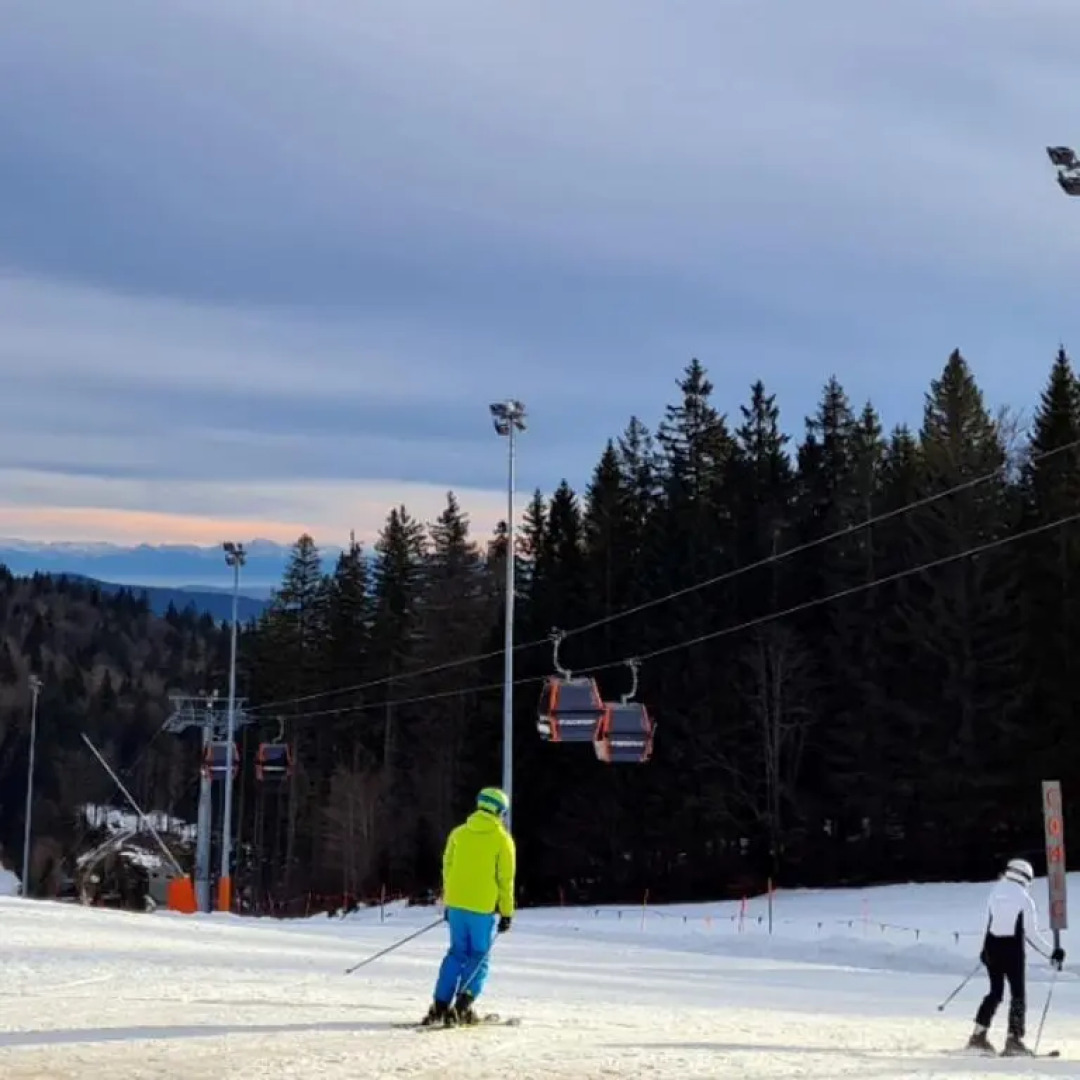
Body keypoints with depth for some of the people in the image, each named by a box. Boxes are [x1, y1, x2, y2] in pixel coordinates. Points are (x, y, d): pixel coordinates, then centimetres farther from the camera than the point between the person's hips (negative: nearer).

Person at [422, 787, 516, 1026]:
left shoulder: (458, 834, 7)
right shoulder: (502, 840, -5)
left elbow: (447, 870, 12)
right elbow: (505, 880, -5)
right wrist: (507, 913, 2)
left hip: (456, 905, 4)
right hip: (484, 909, -4)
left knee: (457, 953, 15)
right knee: (478, 958, 7)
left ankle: (440, 1006, 8)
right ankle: (462, 1007, -6)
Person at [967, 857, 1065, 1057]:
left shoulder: (995, 894, 4)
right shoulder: (1024, 899, -9)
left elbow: (989, 924, 10)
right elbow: (1031, 933, -9)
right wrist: (1052, 953, -1)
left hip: (992, 947, 5)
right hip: (1013, 950, -5)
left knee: (995, 992, 17)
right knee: (1017, 994, 5)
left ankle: (979, 1035, 13)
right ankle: (1014, 1040, -3)